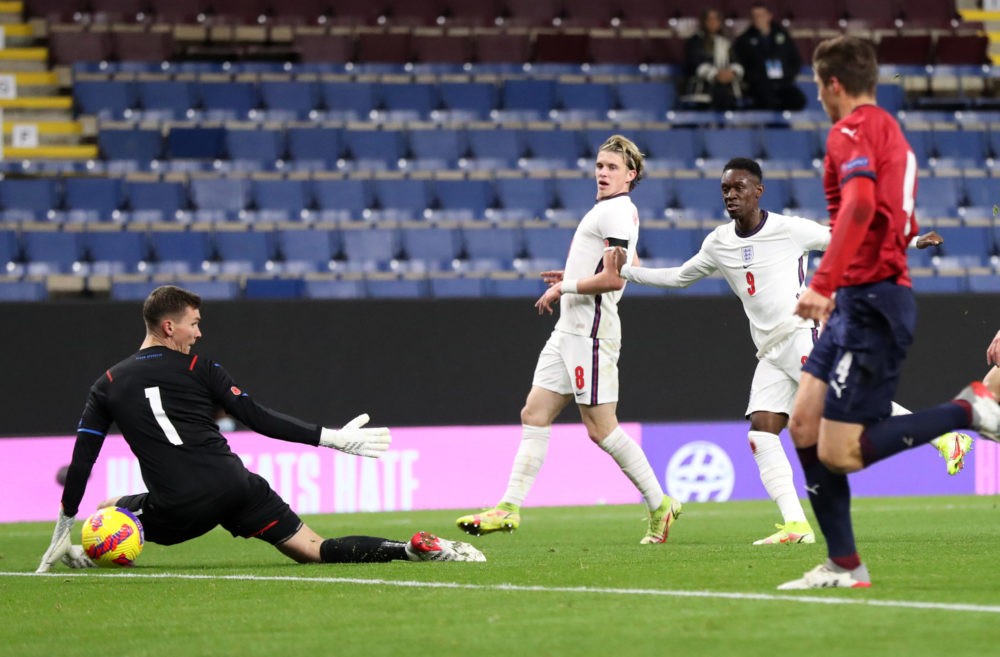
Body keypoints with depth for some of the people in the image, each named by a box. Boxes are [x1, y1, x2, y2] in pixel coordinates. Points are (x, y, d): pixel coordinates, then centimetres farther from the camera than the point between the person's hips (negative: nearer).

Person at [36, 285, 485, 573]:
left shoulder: (107, 386, 13)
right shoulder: (198, 368, 9)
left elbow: (80, 465, 11)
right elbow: (259, 420, 3)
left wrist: (60, 535, 18)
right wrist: (334, 439, 7)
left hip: (178, 509, 0)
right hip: (235, 486, 0)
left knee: (109, 515, 32)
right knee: (315, 550, -1)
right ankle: (416, 549, -19)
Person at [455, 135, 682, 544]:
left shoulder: (617, 212, -13)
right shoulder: (608, 211, 18)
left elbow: (614, 278, -22)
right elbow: (624, 269, 31)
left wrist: (563, 288, -12)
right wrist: (571, 278, 22)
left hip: (590, 332, -10)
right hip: (570, 330, 10)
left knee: (601, 428, -8)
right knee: (534, 415, 5)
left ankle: (659, 506, 1)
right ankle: (510, 508, 4)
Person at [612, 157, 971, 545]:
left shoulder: (789, 229, -3)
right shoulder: (719, 243, 14)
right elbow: (679, 277, 28)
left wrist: (910, 242, -1)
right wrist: (626, 271, 22)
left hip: (802, 335, -6)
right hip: (770, 354, 6)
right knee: (760, 432, -8)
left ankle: (945, 440, -18)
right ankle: (796, 525, -11)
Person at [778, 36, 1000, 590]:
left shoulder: (852, 131, -10)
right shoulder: (890, 132, 20)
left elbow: (860, 204, -29)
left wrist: (823, 284, -33)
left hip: (870, 304, -10)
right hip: (860, 304, 10)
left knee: (838, 454, -11)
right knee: (804, 427, 7)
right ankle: (844, 566, 6)